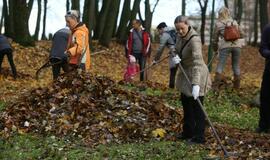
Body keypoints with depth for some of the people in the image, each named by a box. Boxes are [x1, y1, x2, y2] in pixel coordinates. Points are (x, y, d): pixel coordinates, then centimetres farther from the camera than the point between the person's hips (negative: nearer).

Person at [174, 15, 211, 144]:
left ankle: (199, 137, 7)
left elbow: (198, 62, -42)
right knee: (186, 103, 19)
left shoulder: (194, 39, -31)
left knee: (196, 106, -3)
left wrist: (196, 84, -50)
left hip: (197, 75, -9)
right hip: (185, 74, 9)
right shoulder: (180, 36, -6)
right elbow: (177, 50, 15)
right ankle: (188, 132, 34)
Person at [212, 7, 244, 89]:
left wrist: (215, 49, 26)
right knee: (236, 65, 12)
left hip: (225, 46, -3)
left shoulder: (218, 24, 6)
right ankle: (237, 85, 18)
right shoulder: (234, 22, 14)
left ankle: (216, 84, -5)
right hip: (236, 45, 3)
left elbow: (215, 38, 13)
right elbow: (242, 34, 17)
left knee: (220, 64, 2)